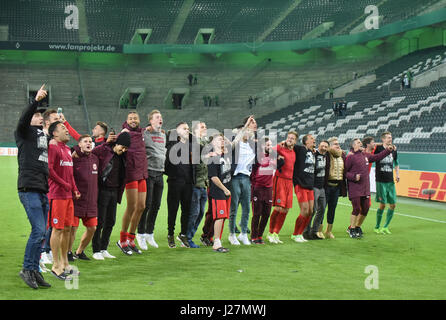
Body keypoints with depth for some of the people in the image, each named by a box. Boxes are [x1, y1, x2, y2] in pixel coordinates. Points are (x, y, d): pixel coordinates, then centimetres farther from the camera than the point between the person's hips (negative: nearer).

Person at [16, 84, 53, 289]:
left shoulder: (44, 135, 22)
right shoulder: (24, 132, 3)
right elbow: (23, 119, -18)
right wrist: (36, 100, -28)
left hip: (43, 189, 7)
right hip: (29, 188, -7)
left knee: (41, 232, 8)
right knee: (38, 230, -13)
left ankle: (34, 271, 15)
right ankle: (27, 269, -2)